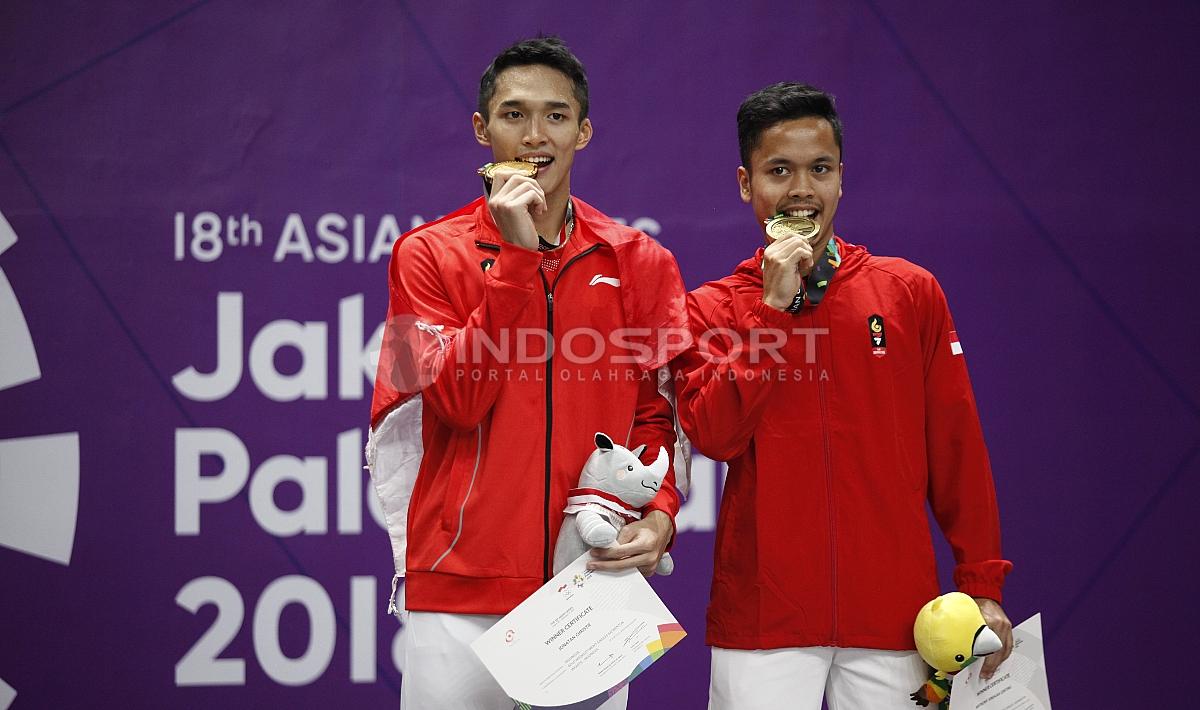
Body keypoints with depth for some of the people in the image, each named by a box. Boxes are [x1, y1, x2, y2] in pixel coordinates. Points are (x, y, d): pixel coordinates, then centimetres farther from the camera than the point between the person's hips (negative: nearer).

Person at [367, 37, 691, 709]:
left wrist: (658, 514, -8)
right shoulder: (429, 255, 2)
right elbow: (456, 401, -9)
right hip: (460, 588, -2)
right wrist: (518, 256, -13)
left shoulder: (639, 263, 8)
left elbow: (657, 413, 11)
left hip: (591, 585, 2)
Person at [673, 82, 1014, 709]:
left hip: (894, 609, 1)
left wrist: (982, 586, 1)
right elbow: (714, 434, -10)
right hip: (763, 611, -1)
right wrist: (774, 306, -11)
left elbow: (956, 447, 6)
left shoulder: (910, 292, 7)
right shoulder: (712, 309, 6)